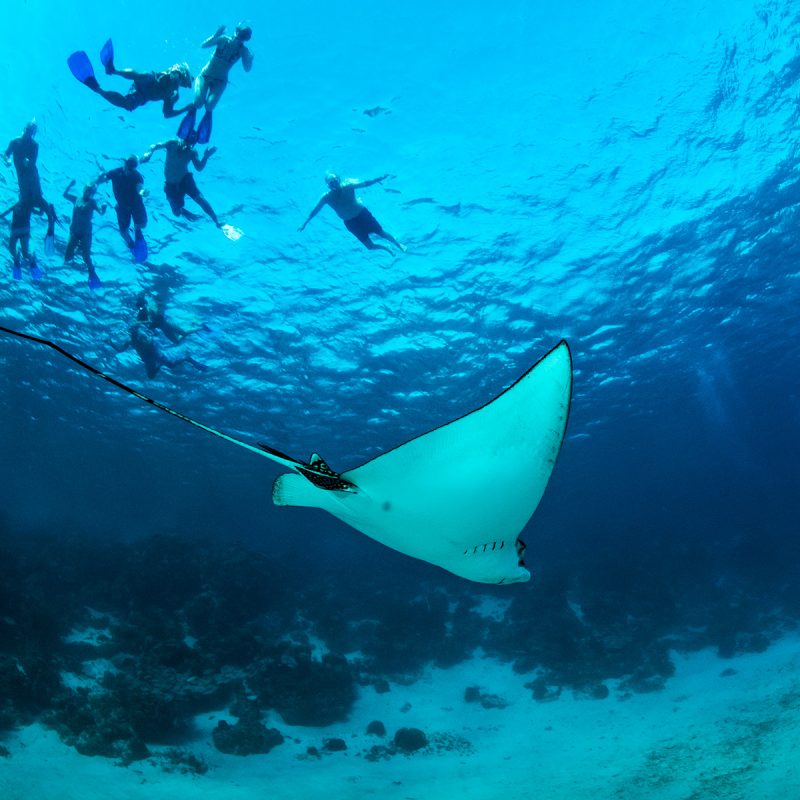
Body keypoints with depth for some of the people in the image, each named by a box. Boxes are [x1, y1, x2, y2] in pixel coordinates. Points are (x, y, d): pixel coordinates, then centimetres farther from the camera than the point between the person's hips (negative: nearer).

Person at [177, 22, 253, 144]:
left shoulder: (243, 50, -9)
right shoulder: (224, 40, -13)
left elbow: (247, 69, -13)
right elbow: (204, 45, -20)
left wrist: (250, 59, -31)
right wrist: (215, 36, -34)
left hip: (220, 81, 0)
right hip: (205, 75, 0)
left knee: (209, 105, -26)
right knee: (198, 102, -23)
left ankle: (208, 113, 12)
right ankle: (193, 109, 15)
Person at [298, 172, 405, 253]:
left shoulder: (348, 186, -20)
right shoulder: (326, 197, -16)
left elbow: (364, 183, -25)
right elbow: (315, 211, -4)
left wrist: (379, 178, -39)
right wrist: (305, 223, 1)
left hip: (362, 213, -1)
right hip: (350, 222, 1)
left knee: (382, 234, 5)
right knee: (370, 246, 1)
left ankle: (399, 244, 35)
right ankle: (386, 248, 34)